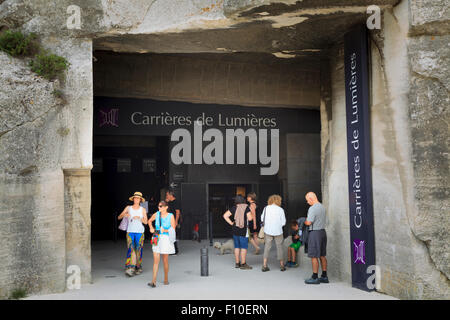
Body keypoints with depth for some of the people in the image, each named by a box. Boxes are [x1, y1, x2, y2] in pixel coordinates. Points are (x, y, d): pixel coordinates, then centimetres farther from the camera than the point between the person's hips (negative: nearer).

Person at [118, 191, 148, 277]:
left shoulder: (143, 210, 6)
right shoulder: (128, 208, 7)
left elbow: (145, 222, 2)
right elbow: (119, 217, 5)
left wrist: (139, 218, -16)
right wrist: (124, 215, -16)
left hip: (139, 232, 0)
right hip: (130, 232, 0)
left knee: (139, 250, 3)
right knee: (130, 249, -10)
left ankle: (138, 267, 18)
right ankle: (129, 268, -15)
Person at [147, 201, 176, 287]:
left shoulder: (171, 216, -6)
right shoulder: (156, 214, 3)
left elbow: (173, 229, -6)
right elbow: (149, 221, 22)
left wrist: (165, 230, -21)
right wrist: (151, 228, 5)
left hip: (166, 239, -2)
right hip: (156, 239, 2)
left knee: (165, 260, 7)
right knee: (156, 260, -4)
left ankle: (166, 279, 25)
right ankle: (153, 281, -6)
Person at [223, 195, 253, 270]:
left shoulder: (234, 208, 3)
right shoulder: (246, 208, -9)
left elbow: (225, 216, 1)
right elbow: (250, 218, -14)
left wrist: (231, 223, 3)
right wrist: (251, 215, 6)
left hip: (235, 229, 5)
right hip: (243, 230, -5)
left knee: (237, 247, 12)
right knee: (244, 247, 0)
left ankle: (237, 263, 18)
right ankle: (243, 264, 0)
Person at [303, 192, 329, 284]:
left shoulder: (312, 208, -16)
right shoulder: (322, 207, 12)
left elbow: (309, 222, -19)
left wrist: (304, 221, 3)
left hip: (315, 233, -9)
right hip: (323, 231, 9)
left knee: (314, 256, -3)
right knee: (322, 255, 13)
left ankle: (315, 277, 1)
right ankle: (324, 276, 18)